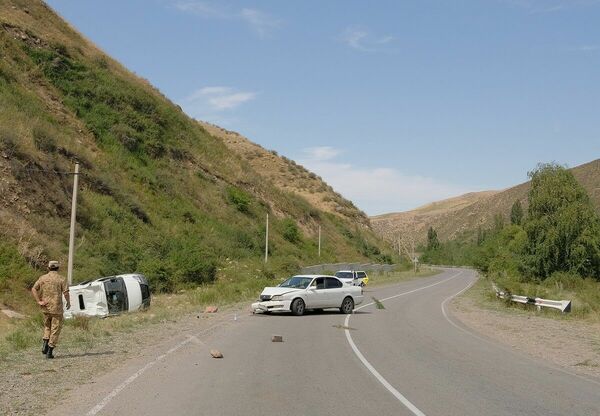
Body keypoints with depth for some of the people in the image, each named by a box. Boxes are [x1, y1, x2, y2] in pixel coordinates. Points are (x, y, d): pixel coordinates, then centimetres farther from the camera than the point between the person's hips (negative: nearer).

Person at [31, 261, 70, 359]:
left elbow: (33, 289, -4)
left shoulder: (43, 278, 4)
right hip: (57, 307, -4)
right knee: (55, 329, 5)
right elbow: (66, 292, -13)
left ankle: (45, 345, 6)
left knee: (47, 326, 24)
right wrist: (68, 302, 3)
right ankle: (49, 352, 1)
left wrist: (38, 301, -3)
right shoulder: (61, 279, -6)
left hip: (46, 307, 4)